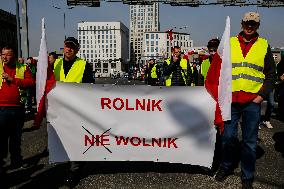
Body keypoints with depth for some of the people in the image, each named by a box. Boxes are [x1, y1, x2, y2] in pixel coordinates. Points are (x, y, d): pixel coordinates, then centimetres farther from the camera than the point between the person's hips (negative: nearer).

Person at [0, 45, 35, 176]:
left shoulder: (23, 69, 5)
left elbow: (31, 82, -8)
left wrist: (12, 79, -14)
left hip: (18, 108, 1)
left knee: (16, 136, 15)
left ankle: (16, 160, 32)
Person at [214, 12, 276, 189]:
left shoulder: (264, 45, 7)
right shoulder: (229, 43, 7)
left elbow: (271, 74, 9)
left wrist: (262, 95, -3)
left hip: (253, 102, 0)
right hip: (231, 100, 1)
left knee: (250, 142, 7)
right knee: (228, 137, 7)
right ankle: (226, 166, 30)